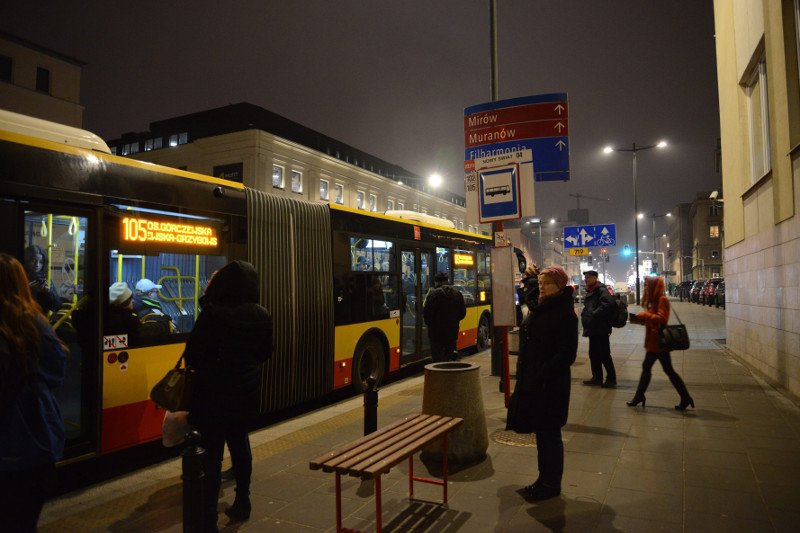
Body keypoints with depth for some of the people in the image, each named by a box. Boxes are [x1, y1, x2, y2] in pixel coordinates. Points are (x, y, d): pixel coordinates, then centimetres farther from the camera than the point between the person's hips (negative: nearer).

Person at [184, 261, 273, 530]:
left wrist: (202, 367, 6)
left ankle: (208, 516, 10)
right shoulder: (262, 316, -4)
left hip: (214, 392, -6)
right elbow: (264, 353, 7)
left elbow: (193, 354, -15)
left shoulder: (212, 314, -22)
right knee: (239, 442, 21)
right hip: (246, 390, 6)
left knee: (211, 452, 3)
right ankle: (242, 503, 33)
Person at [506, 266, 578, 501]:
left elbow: (567, 354, -17)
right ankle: (545, 480, 32)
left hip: (551, 385, -8)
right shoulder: (540, 309, 10)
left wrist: (543, 375, -20)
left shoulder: (565, 314, -14)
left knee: (548, 433, 5)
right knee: (541, 432, 17)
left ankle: (551, 485, 21)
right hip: (531, 382, 8)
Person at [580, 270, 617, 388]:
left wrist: (594, 314, -24)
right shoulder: (590, 292, 16)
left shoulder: (601, 290, -13)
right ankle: (597, 378, 23)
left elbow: (608, 305, -29)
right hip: (592, 329, 10)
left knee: (604, 355, -3)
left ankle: (611, 379, 8)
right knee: (593, 354, 14)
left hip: (600, 329, -10)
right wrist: (585, 315, 12)